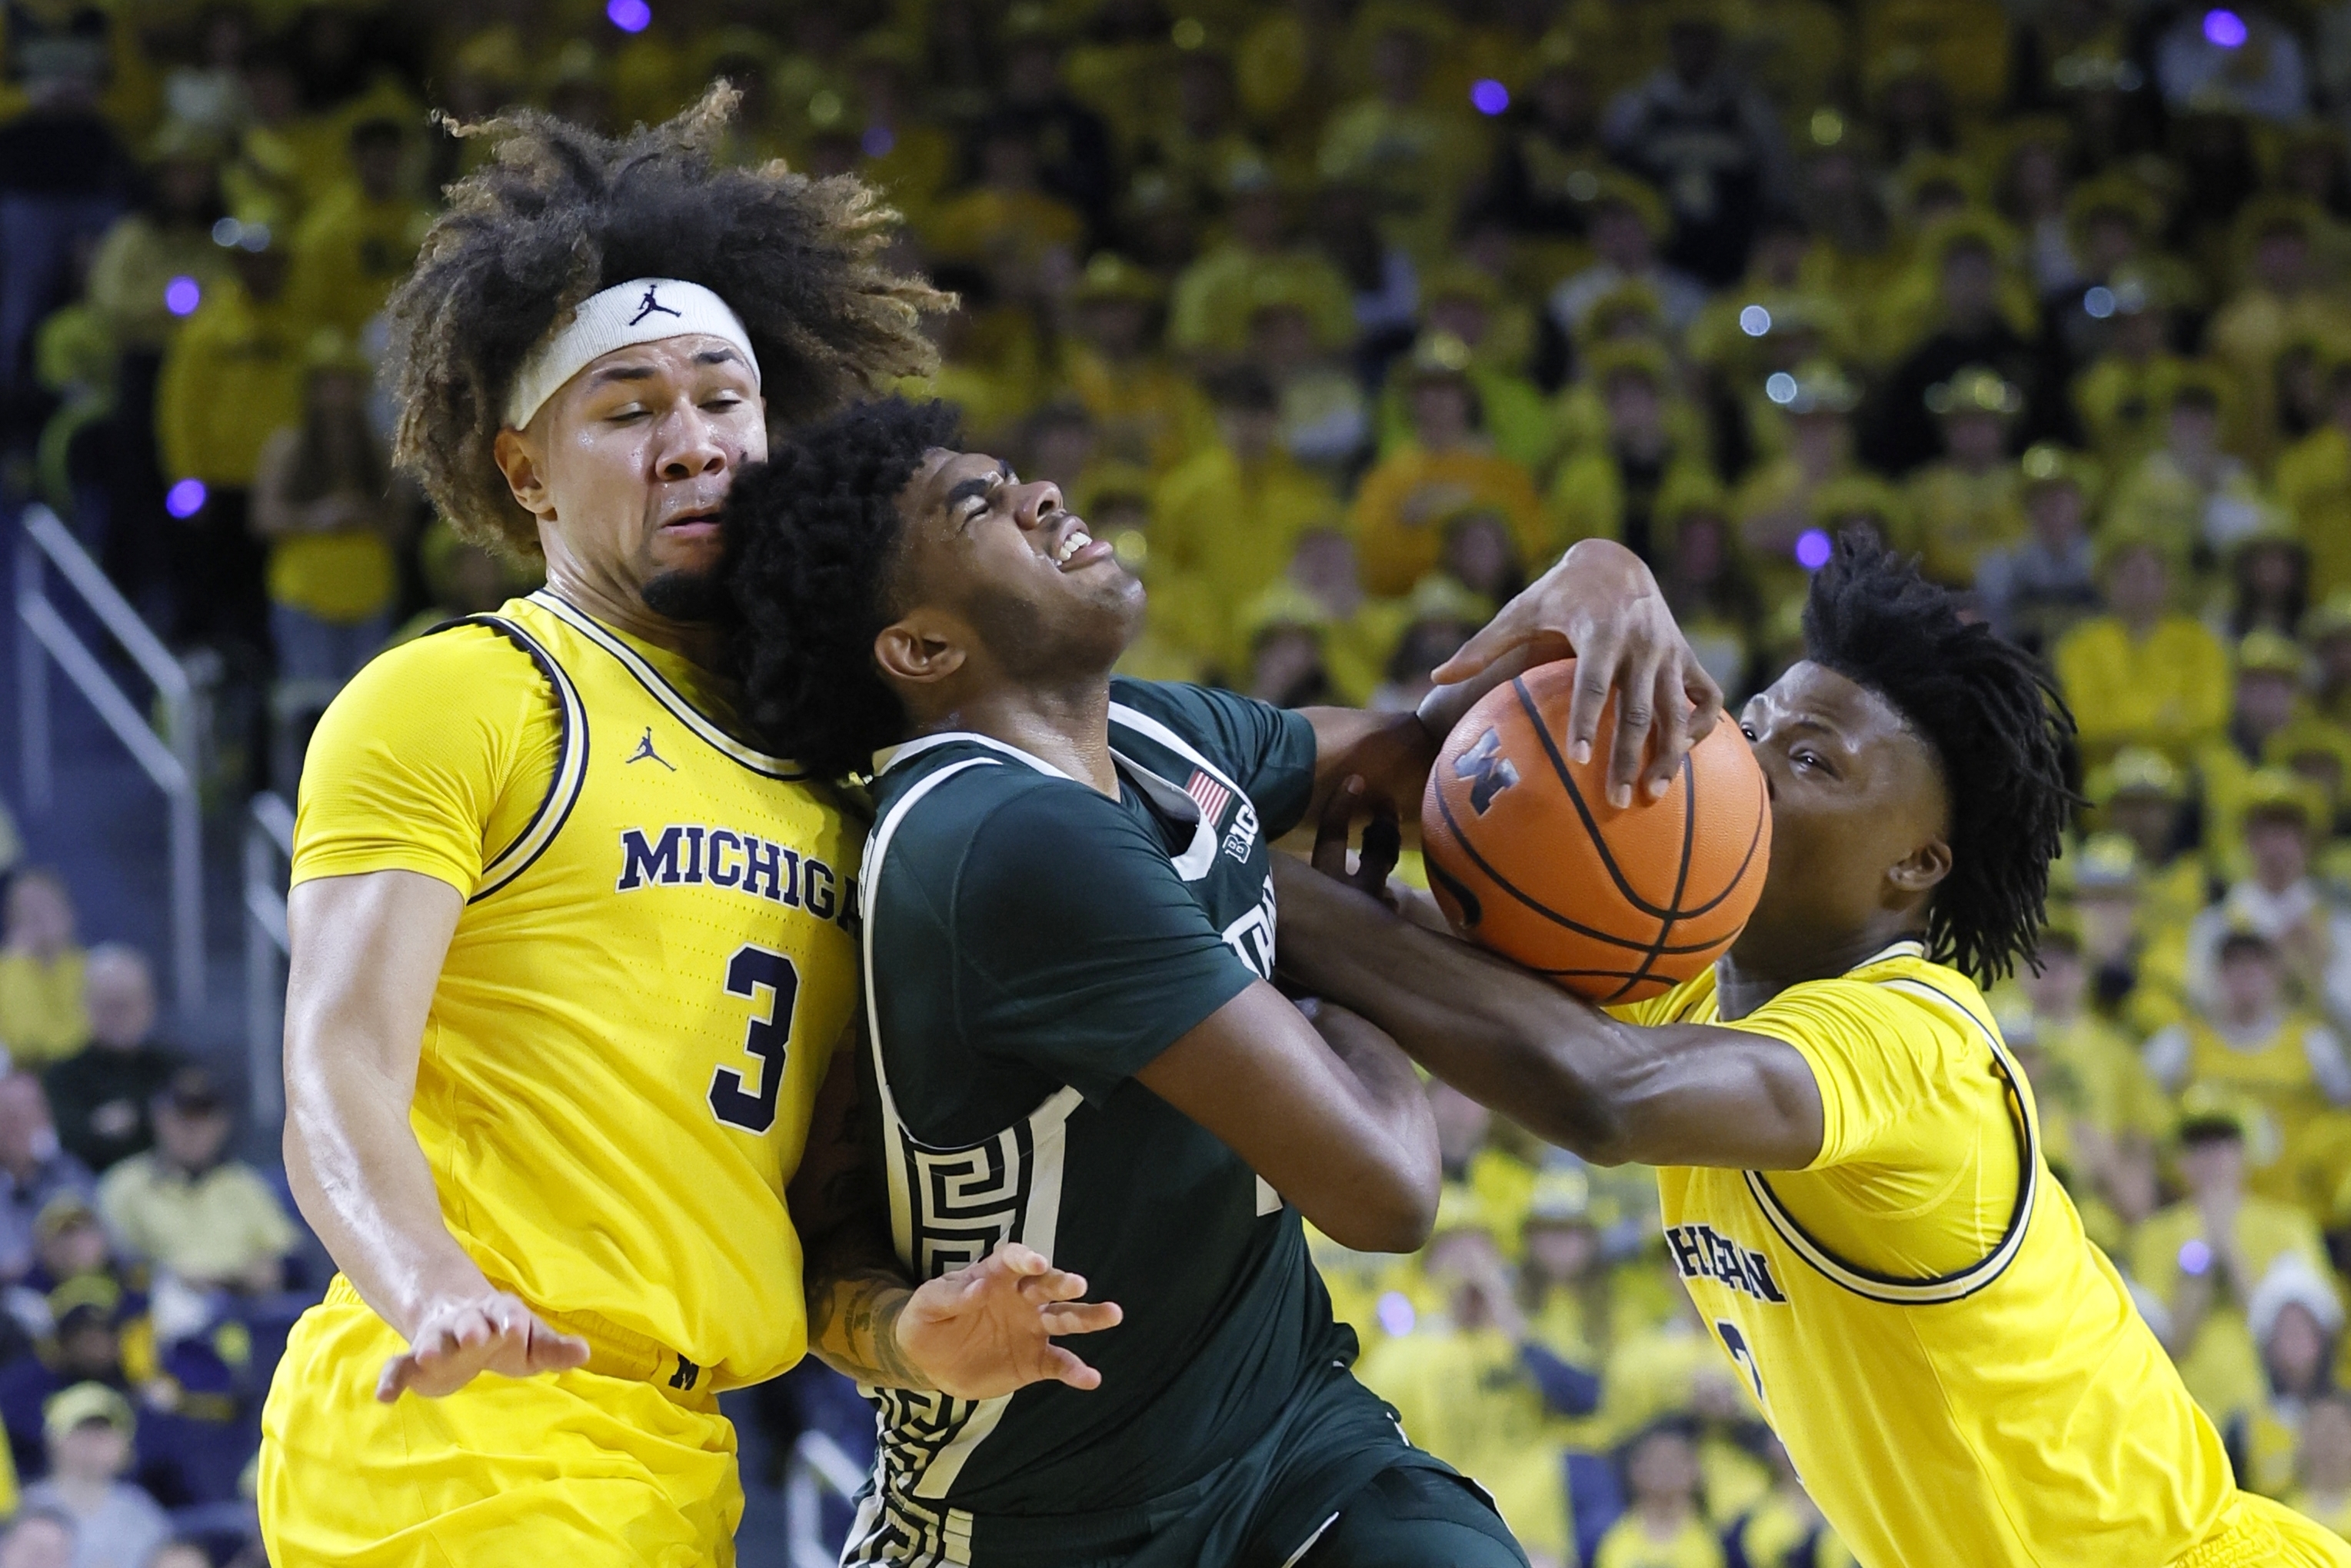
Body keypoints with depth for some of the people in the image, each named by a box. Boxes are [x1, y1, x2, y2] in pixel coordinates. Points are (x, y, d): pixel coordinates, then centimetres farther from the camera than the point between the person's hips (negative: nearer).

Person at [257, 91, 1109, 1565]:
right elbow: (340, 1080, -11)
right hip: (455, 1440, -8)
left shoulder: (828, 778, 22)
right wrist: (437, 1295, -30)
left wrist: (902, 1328, -2)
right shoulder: (452, 699, 0)